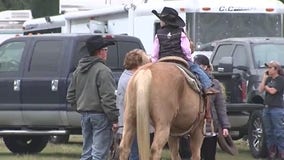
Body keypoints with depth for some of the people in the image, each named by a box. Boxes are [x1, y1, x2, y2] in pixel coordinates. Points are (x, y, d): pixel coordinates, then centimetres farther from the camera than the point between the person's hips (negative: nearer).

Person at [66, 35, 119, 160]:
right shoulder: (103, 71, -14)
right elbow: (108, 98, -19)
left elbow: (71, 95, 17)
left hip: (84, 115, 8)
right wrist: (114, 119, -16)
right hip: (100, 115, -8)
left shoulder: (78, 70, 12)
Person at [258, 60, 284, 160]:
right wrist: (264, 79, 3)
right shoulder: (269, 79, 16)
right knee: (269, 132, 8)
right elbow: (260, 90, 8)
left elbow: (272, 91, -13)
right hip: (267, 108, 8)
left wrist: (265, 86, 5)